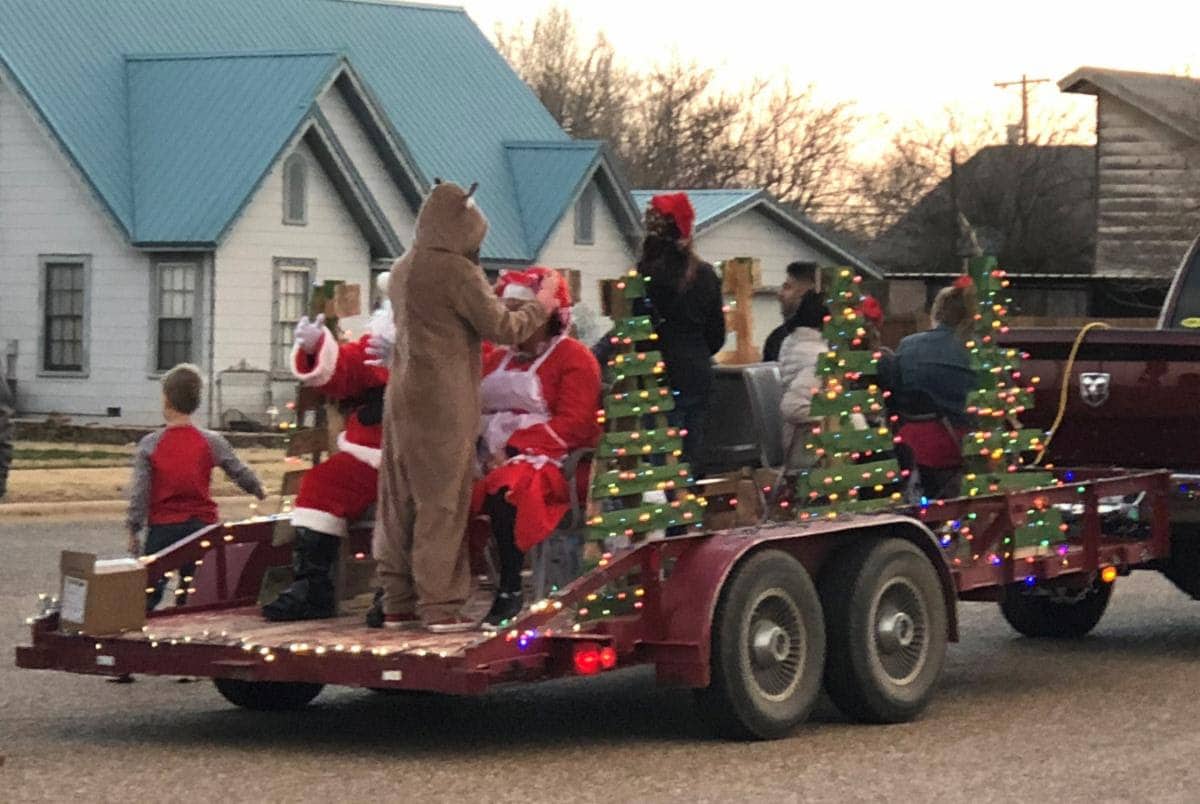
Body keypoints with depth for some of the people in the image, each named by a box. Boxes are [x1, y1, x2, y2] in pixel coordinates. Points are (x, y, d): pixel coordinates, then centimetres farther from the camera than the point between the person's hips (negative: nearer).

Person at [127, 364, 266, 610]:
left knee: (148, 595, 2)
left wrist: (133, 531, 1)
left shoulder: (150, 444, -6)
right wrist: (259, 491, 30)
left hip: (162, 526, -2)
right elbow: (241, 473, 10)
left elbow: (139, 491, -7)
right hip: (201, 524, 2)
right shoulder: (211, 442, -1)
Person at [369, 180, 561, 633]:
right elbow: (503, 329, -9)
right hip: (444, 403, -8)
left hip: (403, 398, 8)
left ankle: (397, 603, 14)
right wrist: (540, 306, 5)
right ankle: (440, 605, -2)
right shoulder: (456, 271, -13)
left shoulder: (403, 269, 11)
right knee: (442, 502, -3)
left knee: (400, 501, 10)